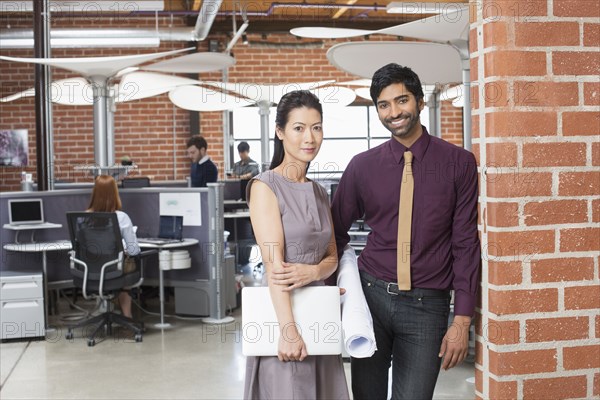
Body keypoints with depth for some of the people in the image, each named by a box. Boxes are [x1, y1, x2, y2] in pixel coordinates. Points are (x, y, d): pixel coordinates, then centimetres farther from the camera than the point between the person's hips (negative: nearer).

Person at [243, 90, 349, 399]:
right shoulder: (265, 186, -9)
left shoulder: (319, 192, 12)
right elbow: (274, 264, -17)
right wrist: (288, 331, -24)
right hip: (282, 309, -6)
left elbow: (332, 256, 11)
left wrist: (312, 271, -12)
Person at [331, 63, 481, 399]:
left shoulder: (459, 163, -2)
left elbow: (466, 243, -3)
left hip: (427, 304, -2)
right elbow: (337, 233, 10)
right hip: (371, 295, 2)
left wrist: (462, 320, -6)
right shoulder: (362, 166, 2)